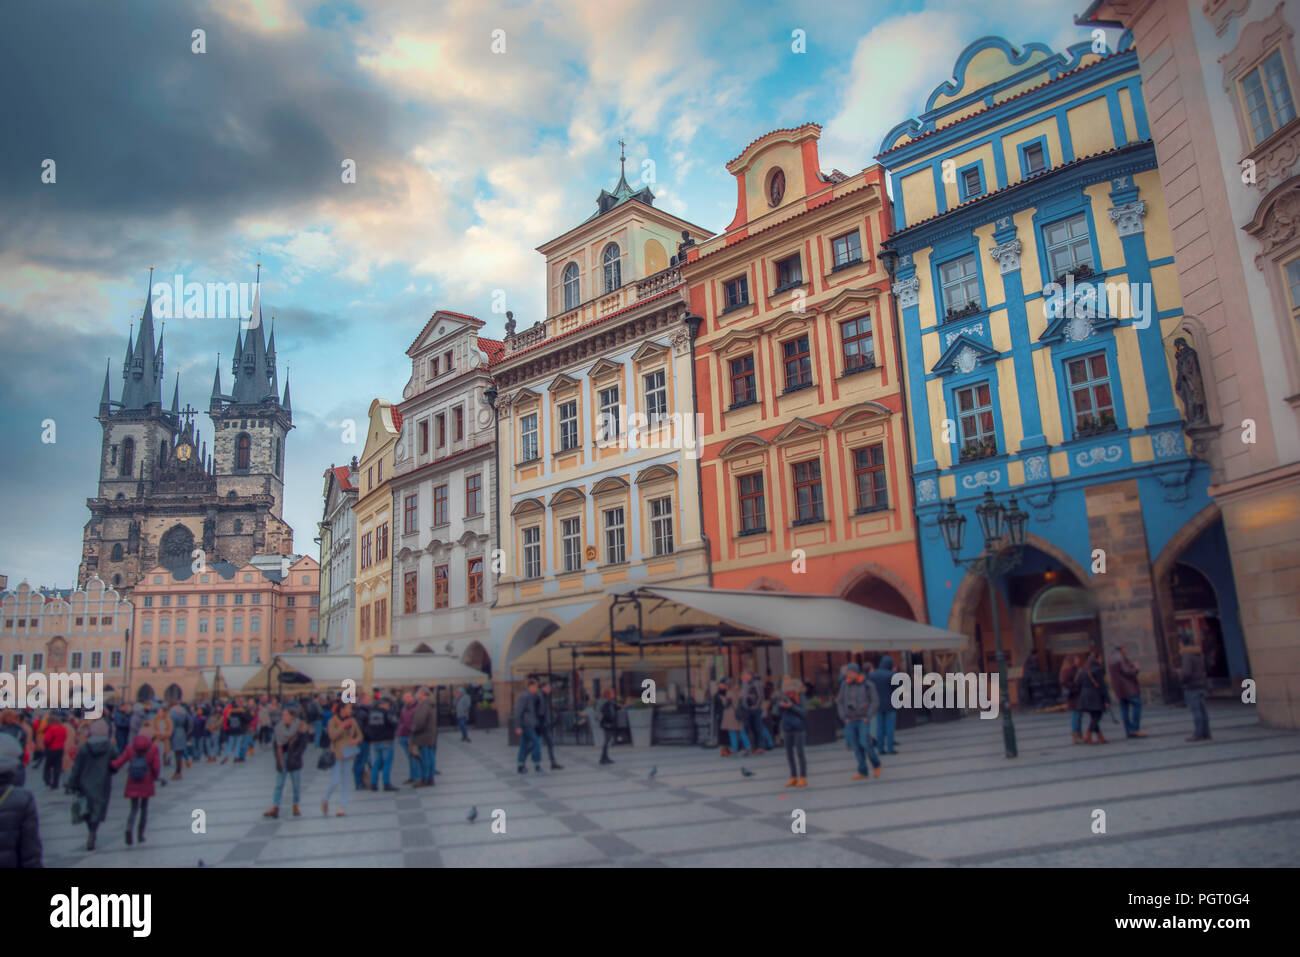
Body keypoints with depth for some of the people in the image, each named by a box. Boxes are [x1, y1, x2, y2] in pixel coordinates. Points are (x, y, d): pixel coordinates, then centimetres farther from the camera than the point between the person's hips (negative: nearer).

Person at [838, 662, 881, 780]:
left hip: (863, 720, -4)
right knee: (856, 747, 2)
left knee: (865, 743, -15)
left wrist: (867, 717, -13)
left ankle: (876, 764, 8)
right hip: (850, 721, 4)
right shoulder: (845, 685, 3)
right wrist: (844, 717, -1)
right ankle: (862, 771, 9)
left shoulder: (868, 685, -6)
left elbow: (875, 702, -6)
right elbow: (840, 702, 9)